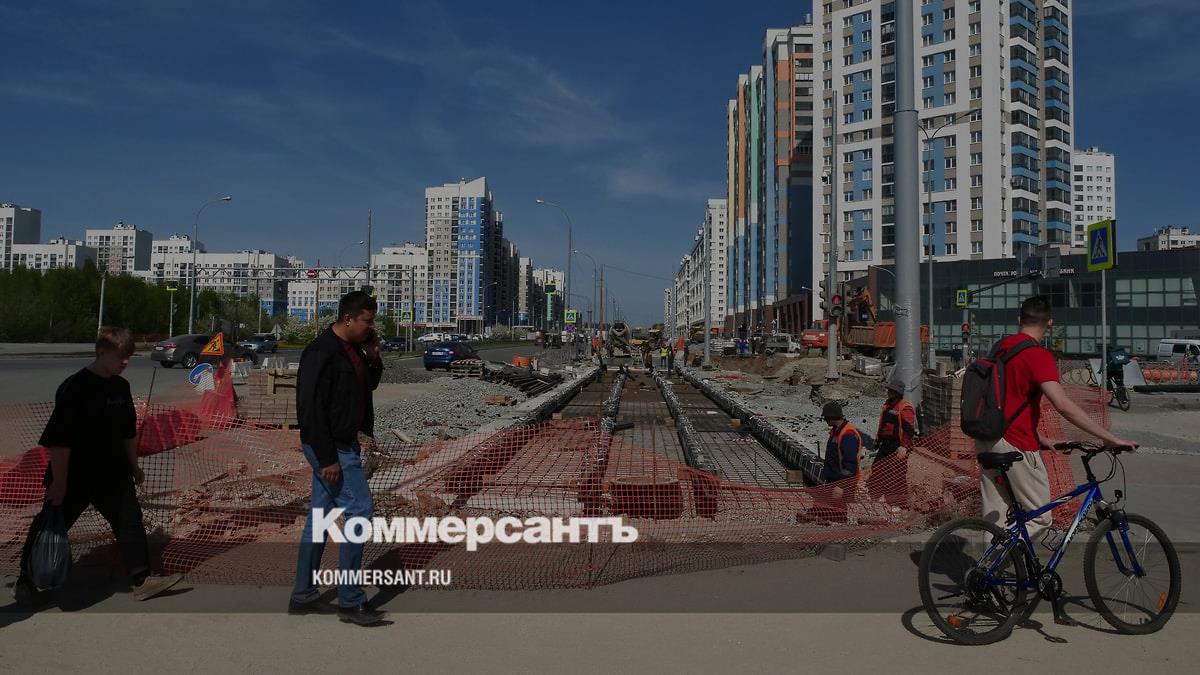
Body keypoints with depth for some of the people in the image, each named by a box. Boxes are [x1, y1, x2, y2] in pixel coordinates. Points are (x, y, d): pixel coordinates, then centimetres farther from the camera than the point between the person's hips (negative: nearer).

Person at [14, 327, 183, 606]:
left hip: (113, 475, 6)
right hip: (74, 478, -6)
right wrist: (59, 481, -19)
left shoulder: (121, 386, 4)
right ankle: (24, 583, 27)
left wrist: (133, 466, 18)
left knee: (131, 523, 3)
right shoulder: (75, 387, -19)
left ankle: (142, 579, 8)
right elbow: (59, 439, -20)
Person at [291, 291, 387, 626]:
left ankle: (303, 595, 23)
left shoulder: (354, 349, 9)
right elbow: (311, 407, -22)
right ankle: (351, 602, 0)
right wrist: (327, 457, -23)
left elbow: (368, 385, 21)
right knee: (360, 511, -9)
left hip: (344, 444, 10)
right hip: (329, 447, -10)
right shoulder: (321, 352, -19)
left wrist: (373, 358, 2)